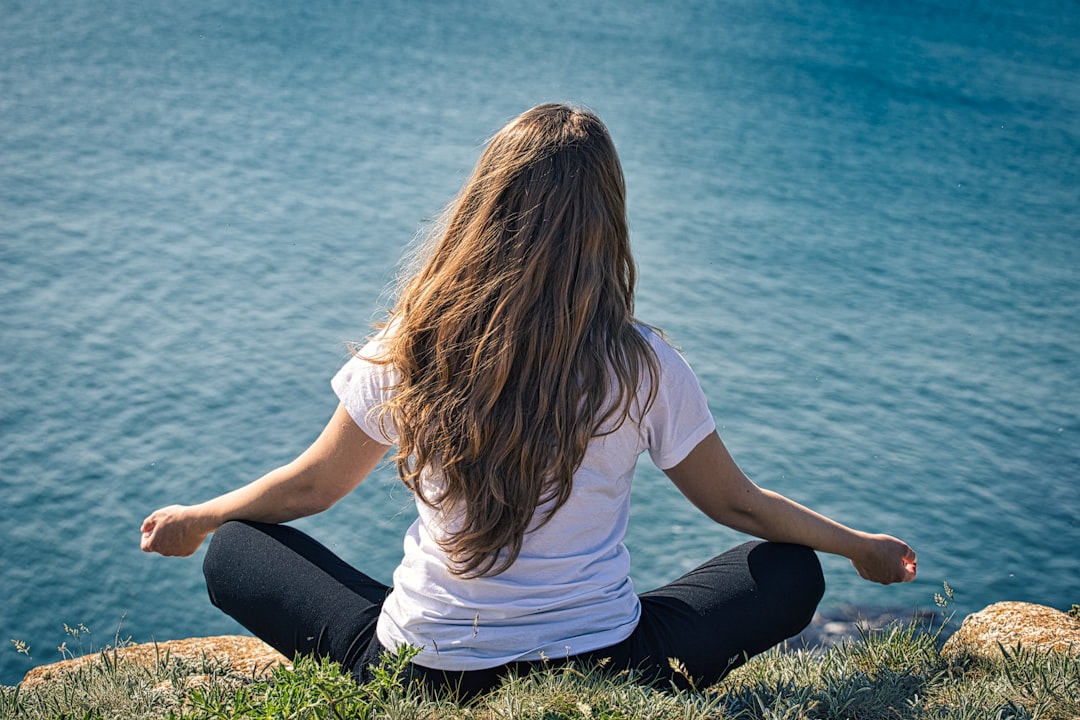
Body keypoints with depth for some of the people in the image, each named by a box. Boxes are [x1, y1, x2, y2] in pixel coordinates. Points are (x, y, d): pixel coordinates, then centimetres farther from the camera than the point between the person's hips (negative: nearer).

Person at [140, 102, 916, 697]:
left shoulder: (410, 347, -10)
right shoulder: (641, 363, -12)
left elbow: (313, 485, 5)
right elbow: (737, 504, 2)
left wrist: (195, 519, 25)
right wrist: (860, 546, 21)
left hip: (422, 674, 1)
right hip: (606, 675, 0)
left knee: (232, 553, 20)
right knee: (794, 572, 19)